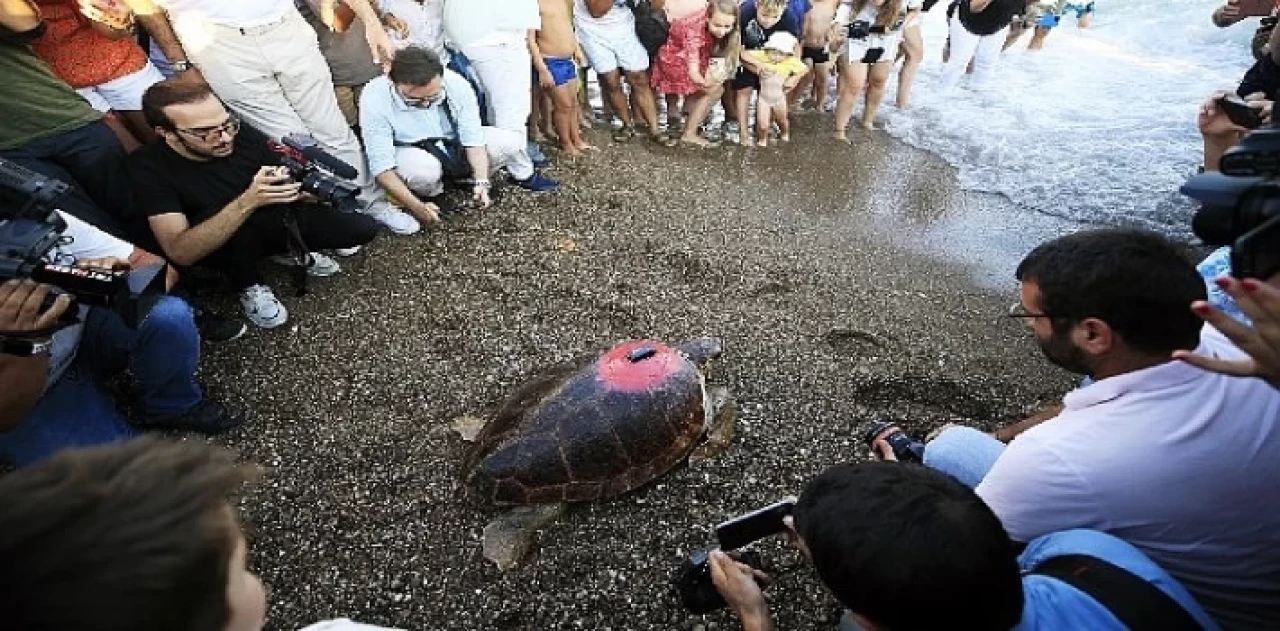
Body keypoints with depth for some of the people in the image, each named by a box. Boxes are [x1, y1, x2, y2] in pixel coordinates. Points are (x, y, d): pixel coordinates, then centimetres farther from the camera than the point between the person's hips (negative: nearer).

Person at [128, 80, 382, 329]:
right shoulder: (149, 167, -25)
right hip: (217, 249, -2)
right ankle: (250, 287, -9)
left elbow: (288, 185, -4)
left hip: (275, 221, 3)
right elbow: (179, 252, -36)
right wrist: (248, 202, -47)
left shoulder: (243, 134, -20)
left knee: (364, 228, -14)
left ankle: (291, 251, 11)